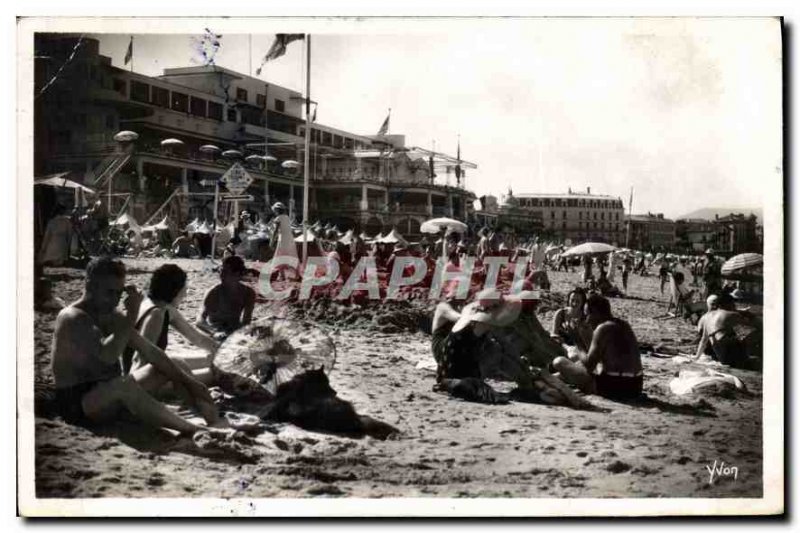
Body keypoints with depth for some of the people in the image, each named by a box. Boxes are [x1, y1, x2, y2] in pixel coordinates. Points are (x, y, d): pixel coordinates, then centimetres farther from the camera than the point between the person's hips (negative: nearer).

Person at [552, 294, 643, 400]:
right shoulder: (624, 325, 14)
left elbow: (589, 364, -14)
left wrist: (579, 354, 6)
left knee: (559, 362, -1)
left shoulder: (602, 329, -11)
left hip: (613, 387, -9)